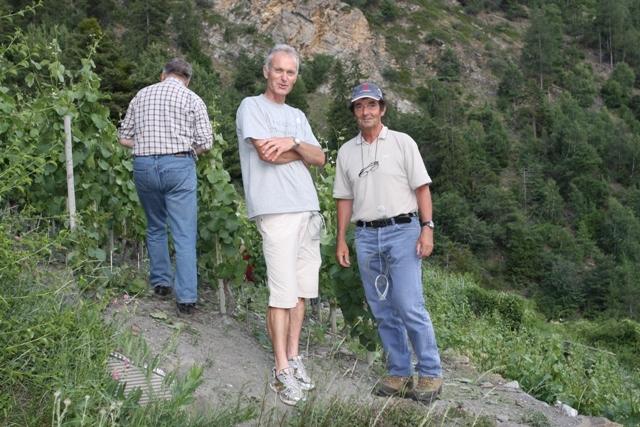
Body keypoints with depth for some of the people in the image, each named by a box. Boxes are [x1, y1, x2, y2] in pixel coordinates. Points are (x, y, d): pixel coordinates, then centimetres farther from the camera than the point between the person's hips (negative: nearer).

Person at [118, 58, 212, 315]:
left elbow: (124, 138, 13)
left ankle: (161, 282, 27)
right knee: (184, 234, -2)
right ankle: (186, 298, -4)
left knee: (155, 227, 20)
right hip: (179, 166, -3)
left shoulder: (142, 95, 13)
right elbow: (205, 143, -1)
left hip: (144, 165, 3)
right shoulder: (192, 100, 3)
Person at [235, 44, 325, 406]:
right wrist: (303, 149, 2)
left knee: (302, 288, 8)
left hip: (309, 209, 7)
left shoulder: (297, 116, 20)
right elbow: (267, 153, -14)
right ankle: (282, 371, 0)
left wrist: (292, 142, -10)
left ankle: (294, 357, 18)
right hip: (277, 211, -7)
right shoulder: (252, 107, 1)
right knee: (283, 292, -8)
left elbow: (320, 158, 9)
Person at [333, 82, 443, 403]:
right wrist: (341, 240, 9)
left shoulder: (402, 143, 2)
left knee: (410, 307, -10)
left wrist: (427, 227, -11)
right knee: (382, 311, 7)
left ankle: (430, 373, 2)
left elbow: (422, 188, -1)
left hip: (402, 232, -4)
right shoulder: (346, 152, 13)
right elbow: (344, 198, 14)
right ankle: (399, 373, 16)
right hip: (366, 236, 4)